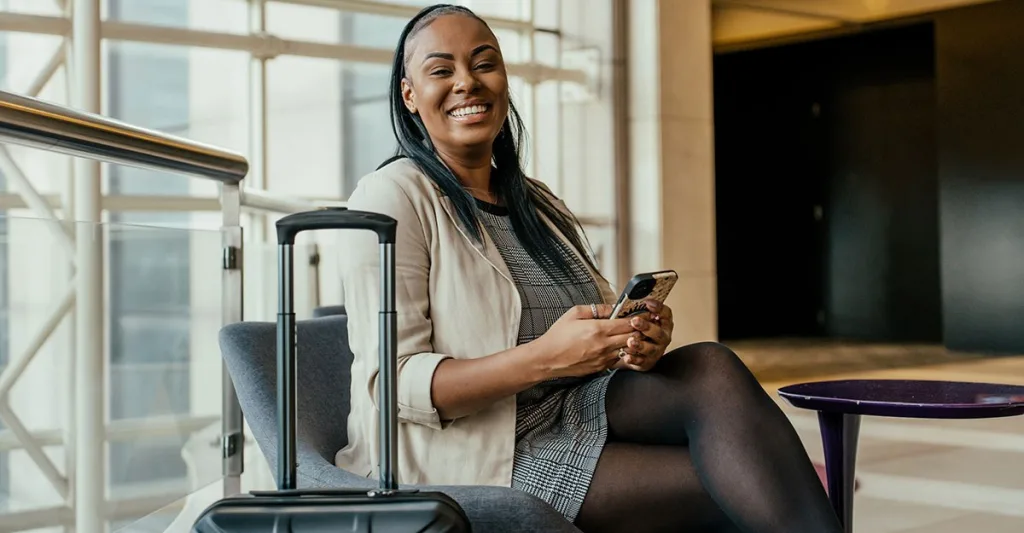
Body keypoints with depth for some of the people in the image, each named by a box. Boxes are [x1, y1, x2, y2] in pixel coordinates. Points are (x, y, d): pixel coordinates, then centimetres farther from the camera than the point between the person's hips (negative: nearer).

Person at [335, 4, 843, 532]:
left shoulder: (539, 205, 16)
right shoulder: (392, 197, -5)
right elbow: (389, 384, -14)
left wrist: (639, 341, -8)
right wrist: (543, 357, -27)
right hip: (463, 455, -6)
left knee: (711, 368, -23)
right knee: (729, 484, -24)